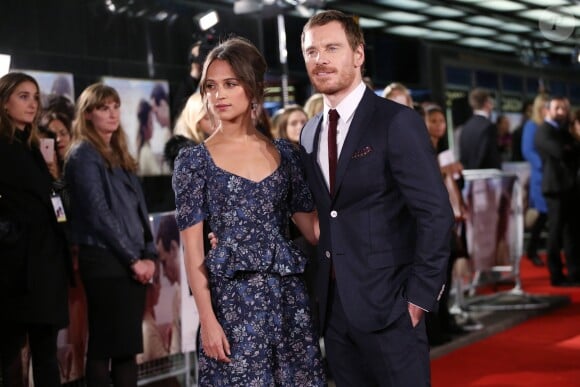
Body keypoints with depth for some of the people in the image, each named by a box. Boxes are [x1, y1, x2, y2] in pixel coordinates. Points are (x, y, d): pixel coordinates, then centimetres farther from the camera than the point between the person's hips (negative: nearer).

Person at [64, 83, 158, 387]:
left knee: (127, 345, 7)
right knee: (103, 347, -3)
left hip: (132, 262, 7)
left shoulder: (121, 156, 18)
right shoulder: (83, 155, -5)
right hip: (105, 260, -7)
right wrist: (133, 258, -13)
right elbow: (99, 214, -13)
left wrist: (148, 255, 2)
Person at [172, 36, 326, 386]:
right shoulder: (195, 160, -1)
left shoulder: (285, 153, 8)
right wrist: (208, 320, -10)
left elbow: (310, 223, 11)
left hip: (290, 295, 3)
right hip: (233, 300, -3)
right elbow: (193, 248, -4)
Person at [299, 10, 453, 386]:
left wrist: (420, 295, -15)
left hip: (387, 304, -6)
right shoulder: (310, 134, 12)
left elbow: (436, 213, -13)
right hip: (333, 307, 6)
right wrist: (319, 289, 5)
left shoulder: (398, 122, -9)